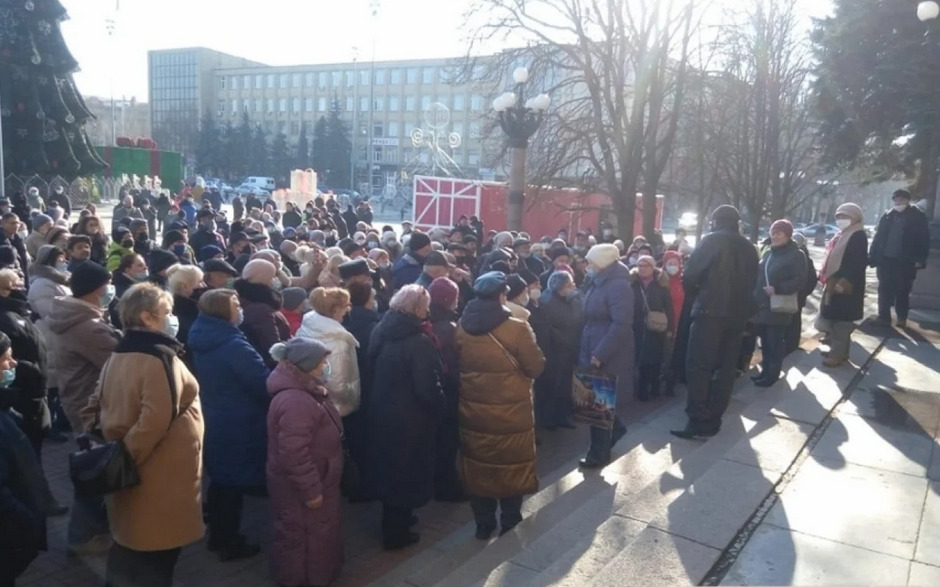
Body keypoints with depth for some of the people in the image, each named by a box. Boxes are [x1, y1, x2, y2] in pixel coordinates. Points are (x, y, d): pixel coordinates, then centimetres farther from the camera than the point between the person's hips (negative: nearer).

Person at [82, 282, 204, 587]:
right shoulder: (160, 358, -21)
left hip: (133, 468, 8)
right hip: (161, 473, -8)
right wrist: (127, 457, -18)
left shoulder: (117, 356, 6)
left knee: (130, 542, 23)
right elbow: (156, 420, -29)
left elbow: (98, 404, 13)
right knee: (155, 557, 6)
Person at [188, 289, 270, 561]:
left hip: (213, 421, 9)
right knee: (233, 483, 6)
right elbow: (265, 383, -23)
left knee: (220, 479, 21)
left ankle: (217, 536, 34)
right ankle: (229, 543, 19)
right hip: (237, 426, -8)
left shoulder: (201, 340, 3)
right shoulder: (233, 345, -26)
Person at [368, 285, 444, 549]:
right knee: (406, 472, 9)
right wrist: (439, 406, -7)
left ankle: (393, 521, 41)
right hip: (410, 418, -7)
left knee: (389, 468, 23)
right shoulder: (419, 342, -24)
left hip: (382, 412, 8)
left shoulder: (382, 333, -1)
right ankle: (396, 533, 23)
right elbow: (427, 388, -23)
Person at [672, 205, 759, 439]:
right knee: (725, 367, 10)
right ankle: (713, 419, 13)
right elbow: (751, 282, 15)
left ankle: (698, 421, -10)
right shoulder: (749, 248, 16)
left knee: (698, 365, -5)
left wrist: (693, 294, 10)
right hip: (738, 313, 6)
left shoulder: (711, 240, -2)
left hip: (710, 310, -6)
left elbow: (690, 275, -7)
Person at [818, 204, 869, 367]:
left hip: (846, 287, -10)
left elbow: (858, 263, -21)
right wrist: (826, 278, 18)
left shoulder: (858, 236, -13)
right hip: (834, 284, 10)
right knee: (834, 318, 14)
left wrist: (844, 283, -26)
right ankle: (837, 350, 23)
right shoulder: (842, 234, 17)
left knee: (841, 320, -6)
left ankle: (838, 354, -2)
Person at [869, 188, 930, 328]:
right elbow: (878, 237, 9)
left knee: (902, 291, 5)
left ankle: (902, 319, 15)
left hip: (905, 262, -3)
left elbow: (924, 239, -4)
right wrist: (872, 256, 3)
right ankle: (884, 316, 10)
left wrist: (920, 259, -12)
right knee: (884, 290, 4)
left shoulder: (918, 217, 0)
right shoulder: (887, 216, 9)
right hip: (885, 259, 3)